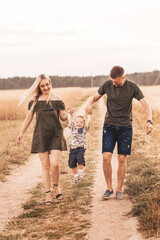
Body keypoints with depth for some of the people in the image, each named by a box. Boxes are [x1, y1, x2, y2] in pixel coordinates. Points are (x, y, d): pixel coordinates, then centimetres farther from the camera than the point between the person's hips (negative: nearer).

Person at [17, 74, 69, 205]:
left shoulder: (57, 100, 1)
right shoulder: (35, 100, 5)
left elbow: (63, 117, 6)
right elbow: (29, 118, 13)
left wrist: (68, 114, -16)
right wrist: (22, 133, 12)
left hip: (56, 135, -1)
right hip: (40, 135, 1)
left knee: (55, 164, -11)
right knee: (45, 165, 2)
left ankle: (56, 186, 17)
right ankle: (48, 194, 10)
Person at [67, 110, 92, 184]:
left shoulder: (84, 129, 9)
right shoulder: (72, 128, 13)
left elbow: (88, 122, 6)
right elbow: (69, 120, 15)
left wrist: (89, 114, 13)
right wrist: (69, 113, 23)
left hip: (81, 148, -3)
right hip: (72, 148, 3)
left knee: (80, 158, -26)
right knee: (72, 162, 0)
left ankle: (81, 171, -5)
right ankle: (76, 175, 19)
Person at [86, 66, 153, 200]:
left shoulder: (132, 87, -9)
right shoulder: (107, 85, -4)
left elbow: (145, 104, -12)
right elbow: (95, 97, 9)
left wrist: (149, 121, -29)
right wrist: (90, 104, -15)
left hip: (125, 127, -1)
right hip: (109, 125, 1)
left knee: (122, 159, 1)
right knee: (106, 157, -8)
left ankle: (119, 189, 15)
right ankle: (109, 188, 8)